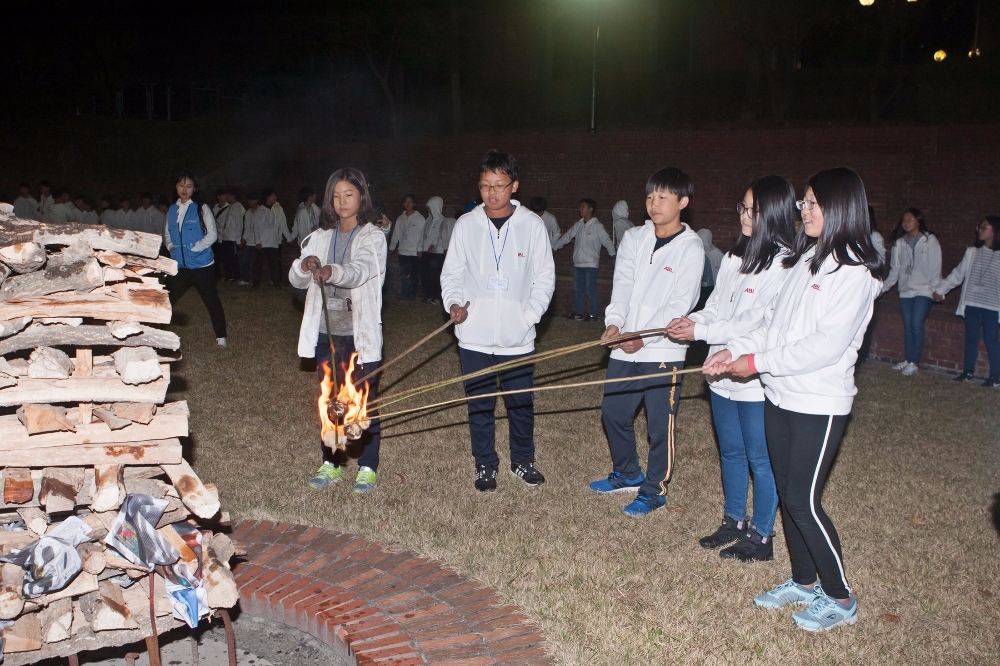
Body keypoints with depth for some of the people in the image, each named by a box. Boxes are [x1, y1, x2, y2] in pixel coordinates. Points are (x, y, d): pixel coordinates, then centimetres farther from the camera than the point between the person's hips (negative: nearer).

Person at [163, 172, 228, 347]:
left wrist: (195, 248, -14)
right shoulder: (172, 210, 10)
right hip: (178, 264, 4)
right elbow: (167, 233, 20)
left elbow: (212, 234, -8)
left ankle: (221, 337, 13)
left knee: (211, 300, 3)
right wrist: (170, 246, 1)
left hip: (201, 264, -4)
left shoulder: (201, 208, -5)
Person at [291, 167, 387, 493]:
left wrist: (332, 271, -46)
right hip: (326, 332, 5)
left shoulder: (373, 237, -5)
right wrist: (305, 267, -23)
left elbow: (361, 269, -25)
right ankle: (331, 463, 26)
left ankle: (367, 467, 16)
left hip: (361, 333, -4)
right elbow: (296, 279, 1)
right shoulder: (320, 237, 10)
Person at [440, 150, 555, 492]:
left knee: (521, 402, 10)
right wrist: (454, 303, -11)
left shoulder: (531, 224, -2)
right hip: (474, 336, 1)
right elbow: (451, 273, 7)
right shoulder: (466, 224, 1)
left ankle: (523, 460, 30)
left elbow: (544, 277, 3)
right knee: (479, 404, 9)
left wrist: (530, 315, -8)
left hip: (517, 337, 0)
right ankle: (485, 465, 26)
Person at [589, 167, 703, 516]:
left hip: (663, 350, -5)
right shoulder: (634, 238, 8)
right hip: (624, 346, 6)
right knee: (613, 412, 15)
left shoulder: (690, 248, -7)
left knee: (660, 424, 3)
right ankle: (627, 473, 37)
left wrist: (644, 336, -22)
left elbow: (680, 304, -12)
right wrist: (614, 321, -19)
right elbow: (622, 285, -1)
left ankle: (655, 489, 22)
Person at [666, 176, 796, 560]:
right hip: (723, 373, 8)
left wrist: (700, 332, -22)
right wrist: (692, 320, -9)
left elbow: (758, 323, -22)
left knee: (760, 459, 6)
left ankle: (761, 538, 21)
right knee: (730, 452, 19)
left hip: (756, 380, -8)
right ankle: (733, 523, 36)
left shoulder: (783, 265, -17)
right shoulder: (733, 258, 8)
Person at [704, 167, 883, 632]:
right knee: (787, 493, 15)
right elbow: (773, 322, 12)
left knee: (804, 502, -2)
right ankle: (803, 582, 32)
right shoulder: (805, 259, 10)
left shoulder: (855, 271, -15)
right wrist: (735, 349, -3)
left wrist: (757, 362, -19)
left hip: (818, 405, -8)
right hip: (779, 397, 8)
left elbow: (826, 345, -22)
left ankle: (840, 599, 17)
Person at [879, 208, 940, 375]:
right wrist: (884, 287, 12)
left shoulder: (930, 240, -3)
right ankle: (907, 360, 14)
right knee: (908, 326, 7)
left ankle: (914, 363, -7)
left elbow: (935, 267, -5)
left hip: (923, 291, -5)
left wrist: (937, 289, -10)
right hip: (905, 290, 5)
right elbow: (895, 269, 15)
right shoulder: (899, 243, 9)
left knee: (916, 325, -11)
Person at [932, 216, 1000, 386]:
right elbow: (957, 274, 13)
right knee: (971, 338, 10)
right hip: (972, 303, 4)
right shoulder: (972, 252, 7)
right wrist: (940, 289, 11)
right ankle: (968, 372, 20)